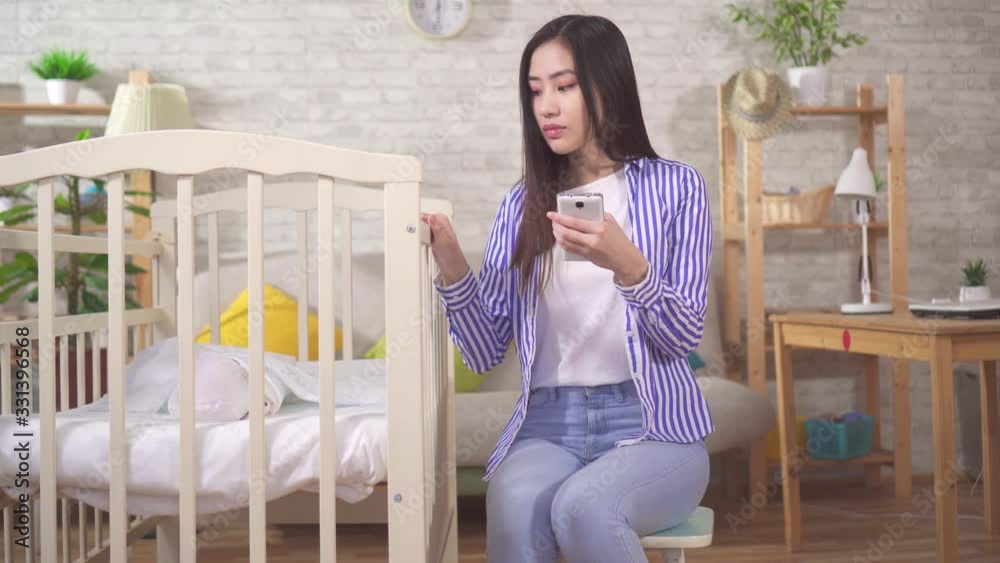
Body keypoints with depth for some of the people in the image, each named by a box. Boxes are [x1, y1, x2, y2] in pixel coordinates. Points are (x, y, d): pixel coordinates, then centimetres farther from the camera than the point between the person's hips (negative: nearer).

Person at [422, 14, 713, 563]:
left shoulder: (674, 186, 3)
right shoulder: (522, 204, 11)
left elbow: (683, 335, -6)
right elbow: (485, 353, 6)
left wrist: (627, 266, -25)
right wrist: (453, 271, -12)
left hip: (653, 424, -2)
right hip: (548, 425, 2)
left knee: (581, 506, -34)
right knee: (515, 507, -33)